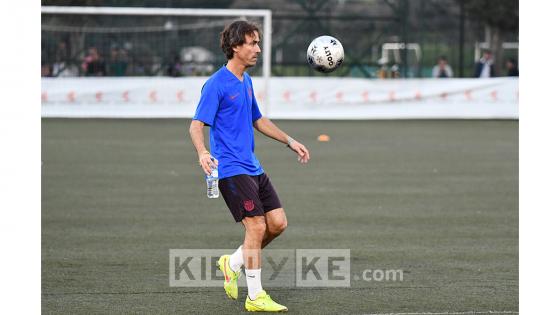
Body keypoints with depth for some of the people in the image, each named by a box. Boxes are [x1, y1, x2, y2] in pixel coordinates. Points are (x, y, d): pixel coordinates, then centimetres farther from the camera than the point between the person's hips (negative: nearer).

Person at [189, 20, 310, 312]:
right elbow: (196, 126, -18)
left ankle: (232, 263, 22)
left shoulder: (246, 81, 14)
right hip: (231, 168, -9)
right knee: (256, 226, -12)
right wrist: (202, 153, -37)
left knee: (278, 223, 4)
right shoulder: (216, 85, -13)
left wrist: (290, 141, 25)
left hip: (253, 167, 9)